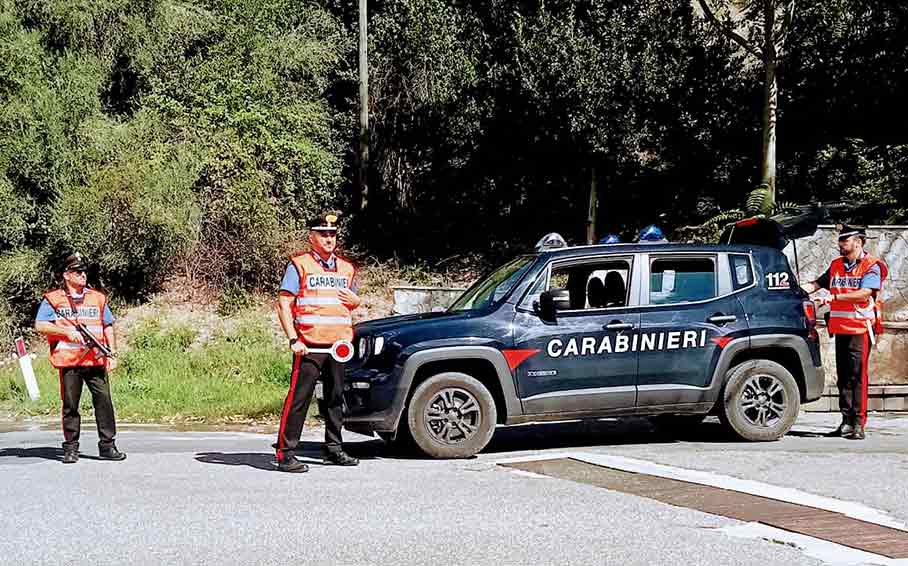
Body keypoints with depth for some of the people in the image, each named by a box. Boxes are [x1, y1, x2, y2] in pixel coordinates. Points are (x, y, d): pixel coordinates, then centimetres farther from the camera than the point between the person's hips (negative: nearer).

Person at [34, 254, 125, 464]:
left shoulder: (98, 298, 14)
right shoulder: (53, 299, 4)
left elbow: (108, 328, 17)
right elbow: (40, 325, -2)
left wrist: (112, 354, 7)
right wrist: (67, 331, -11)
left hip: (96, 360, 2)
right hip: (69, 361, -2)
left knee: (104, 400, -5)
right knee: (70, 405, 3)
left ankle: (107, 446, 1)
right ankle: (71, 448, 11)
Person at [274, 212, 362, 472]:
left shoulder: (347, 268, 16)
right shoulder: (299, 265, 0)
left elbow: (353, 301, 29)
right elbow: (284, 305, -4)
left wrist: (355, 300, 3)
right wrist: (293, 340, -14)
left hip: (339, 344, 6)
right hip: (309, 345, -6)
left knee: (336, 397, 12)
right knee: (299, 398, -8)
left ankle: (333, 449, 24)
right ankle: (285, 454, -6)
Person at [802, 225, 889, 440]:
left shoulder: (871, 266, -4)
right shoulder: (836, 265, 16)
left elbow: (864, 294, -17)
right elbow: (818, 284, 19)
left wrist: (834, 297, -22)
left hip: (861, 327, -6)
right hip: (840, 327, 6)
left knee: (857, 375, -9)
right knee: (843, 376, 6)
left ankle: (859, 424, -8)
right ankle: (846, 422, 11)